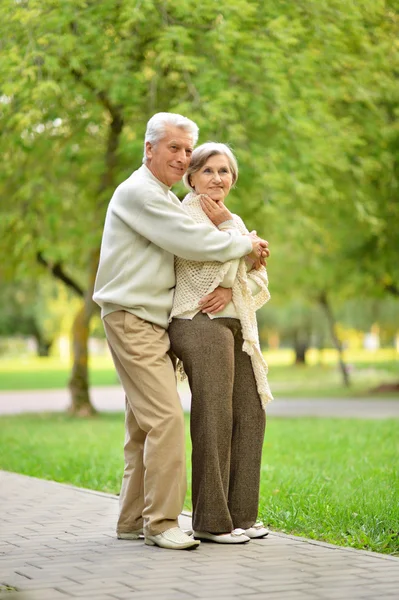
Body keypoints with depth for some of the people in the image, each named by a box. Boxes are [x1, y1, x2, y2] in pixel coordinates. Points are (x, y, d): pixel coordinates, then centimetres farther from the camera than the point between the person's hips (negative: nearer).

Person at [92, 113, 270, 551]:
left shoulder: (164, 198, 22)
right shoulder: (138, 192, -12)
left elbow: (197, 238, 13)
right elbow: (191, 243, -19)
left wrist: (222, 224, -8)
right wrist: (245, 245, -7)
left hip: (153, 323, 10)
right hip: (131, 321, -10)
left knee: (143, 424, 11)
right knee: (166, 417, -15)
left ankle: (133, 521, 17)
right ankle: (160, 522, -11)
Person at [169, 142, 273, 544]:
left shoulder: (235, 221, 21)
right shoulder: (185, 215, -3)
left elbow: (258, 277, 12)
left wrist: (232, 290, -6)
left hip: (236, 324, 8)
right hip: (202, 324, -8)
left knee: (250, 413, 8)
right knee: (213, 418, -7)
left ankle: (239, 514, 18)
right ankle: (210, 521, 1)